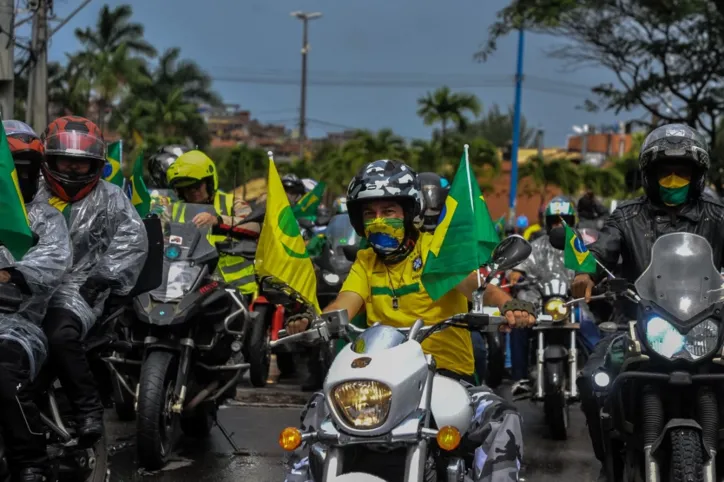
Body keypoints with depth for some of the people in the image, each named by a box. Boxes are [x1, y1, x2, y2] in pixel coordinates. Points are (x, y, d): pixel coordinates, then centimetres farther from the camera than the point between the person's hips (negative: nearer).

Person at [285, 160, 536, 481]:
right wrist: (310, 322, -25)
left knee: (499, 418, -30)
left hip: (447, 372, -4)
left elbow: (476, 284, -19)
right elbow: (340, 310, -1)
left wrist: (508, 305, -42)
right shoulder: (365, 262, 14)